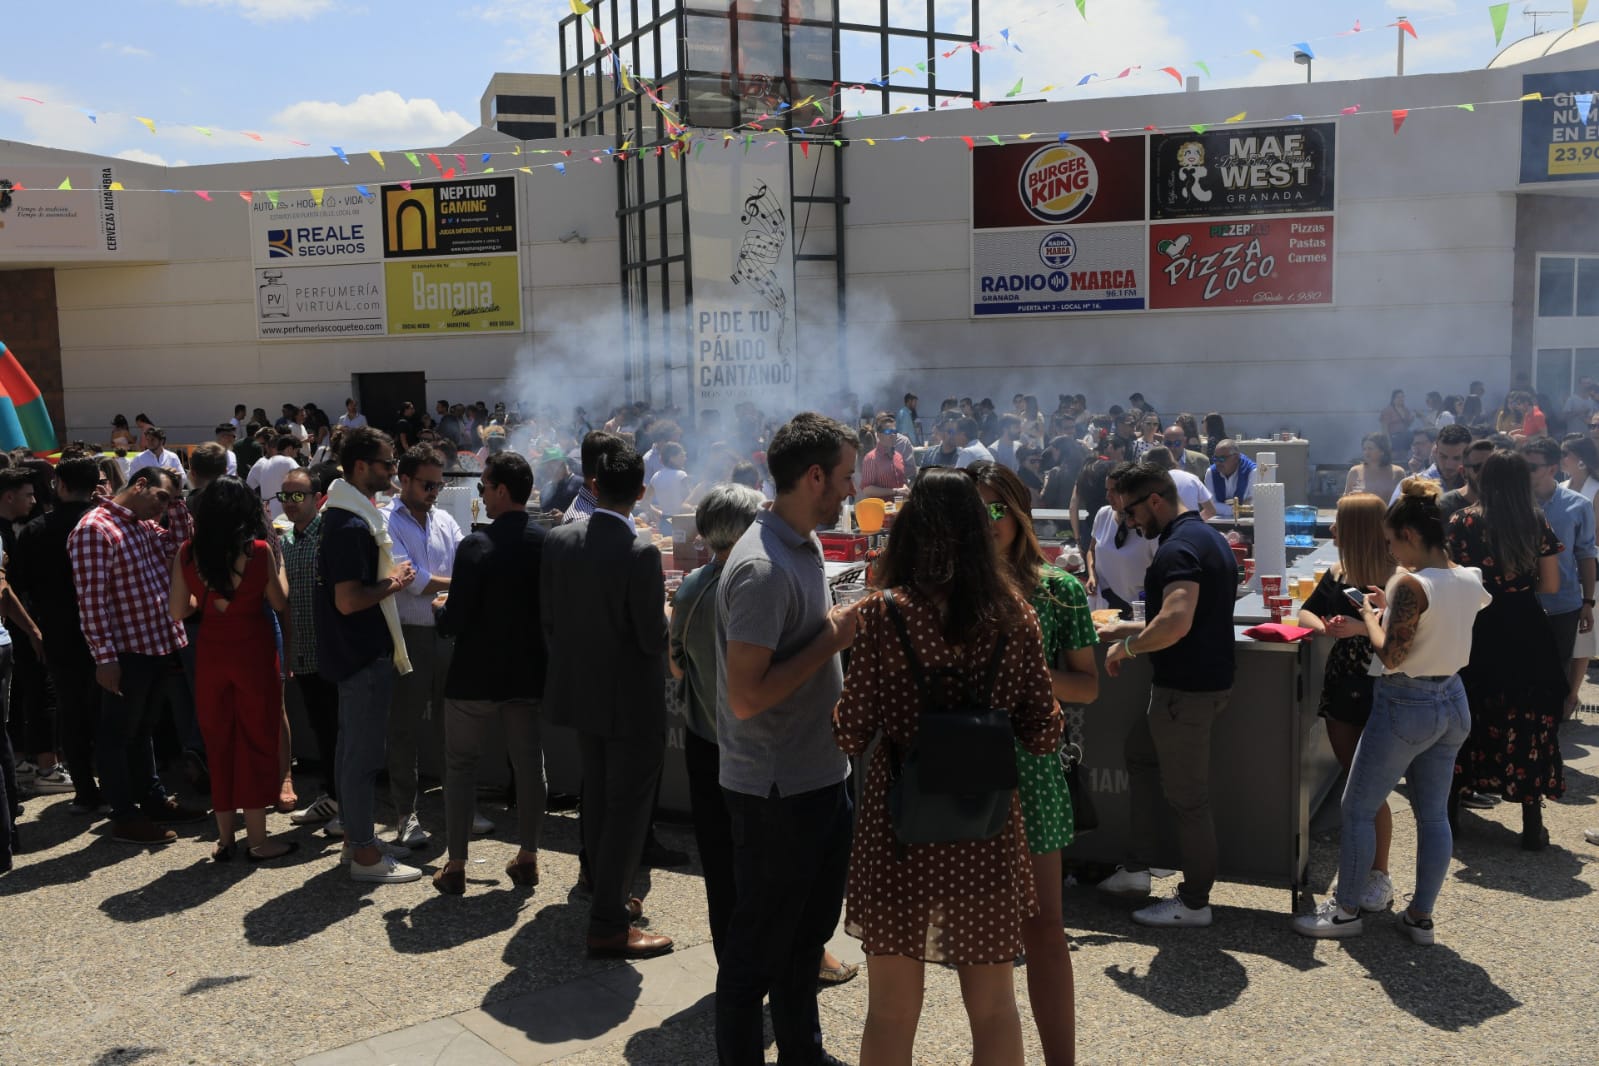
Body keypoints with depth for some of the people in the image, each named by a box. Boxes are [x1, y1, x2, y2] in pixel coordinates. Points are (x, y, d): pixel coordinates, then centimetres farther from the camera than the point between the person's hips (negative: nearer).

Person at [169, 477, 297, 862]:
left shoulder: (187, 552, -4)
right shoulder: (259, 550, -12)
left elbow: (178, 610, 2)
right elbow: (279, 602, -2)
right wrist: (276, 557, 7)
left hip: (210, 653, 3)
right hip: (253, 651, -3)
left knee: (218, 741, 14)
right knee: (257, 740, 8)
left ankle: (224, 838, 22)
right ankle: (257, 840, 12)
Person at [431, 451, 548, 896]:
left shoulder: (476, 546, -17)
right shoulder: (547, 543, -3)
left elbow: (455, 622, -17)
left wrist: (440, 608, 4)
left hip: (475, 675, -4)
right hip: (529, 673, 4)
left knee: (461, 765, 9)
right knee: (529, 764, 13)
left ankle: (456, 866, 14)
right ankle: (528, 857, 22)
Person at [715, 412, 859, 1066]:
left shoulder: (805, 546, 8)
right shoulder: (763, 568, -23)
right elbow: (747, 696, -27)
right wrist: (832, 639, -21)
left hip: (820, 777, 10)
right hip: (777, 791, -10)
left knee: (809, 931, 23)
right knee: (760, 948, 9)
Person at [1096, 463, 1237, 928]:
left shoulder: (1178, 548, -22)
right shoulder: (1209, 537, 12)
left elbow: (1176, 623, -36)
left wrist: (1126, 647, -19)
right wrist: (1131, 629, 20)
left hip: (1187, 689, -11)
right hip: (1210, 677, 11)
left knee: (1187, 795, 2)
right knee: (1139, 751, 23)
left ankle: (1194, 902, 18)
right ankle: (1136, 868, 27)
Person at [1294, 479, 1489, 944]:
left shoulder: (1411, 584, -22)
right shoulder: (1470, 579, 2)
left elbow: (1390, 657, -21)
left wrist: (1370, 616, -6)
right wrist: (1391, 609, 10)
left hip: (1406, 706, -8)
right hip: (1453, 702, 8)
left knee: (1356, 809, 5)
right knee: (1433, 814, 14)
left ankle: (1346, 910, 14)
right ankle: (1421, 915, 23)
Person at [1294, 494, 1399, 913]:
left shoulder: (1395, 578, -14)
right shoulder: (1337, 572, 7)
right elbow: (1306, 613, 10)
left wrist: (1361, 626, -30)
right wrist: (1324, 626, -11)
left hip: (1378, 693, -6)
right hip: (1341, 686, 6)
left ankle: (1379, 876, 13)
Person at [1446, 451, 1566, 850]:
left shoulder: (1463, 521, -8)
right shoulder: (1538, 524, -2)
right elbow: (1550, 585, 0)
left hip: (1477, 629, -1)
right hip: (1527, 631, 1)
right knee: (1530, 721, 7)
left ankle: (1449, 805, 22)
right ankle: (1532, 824, 11)